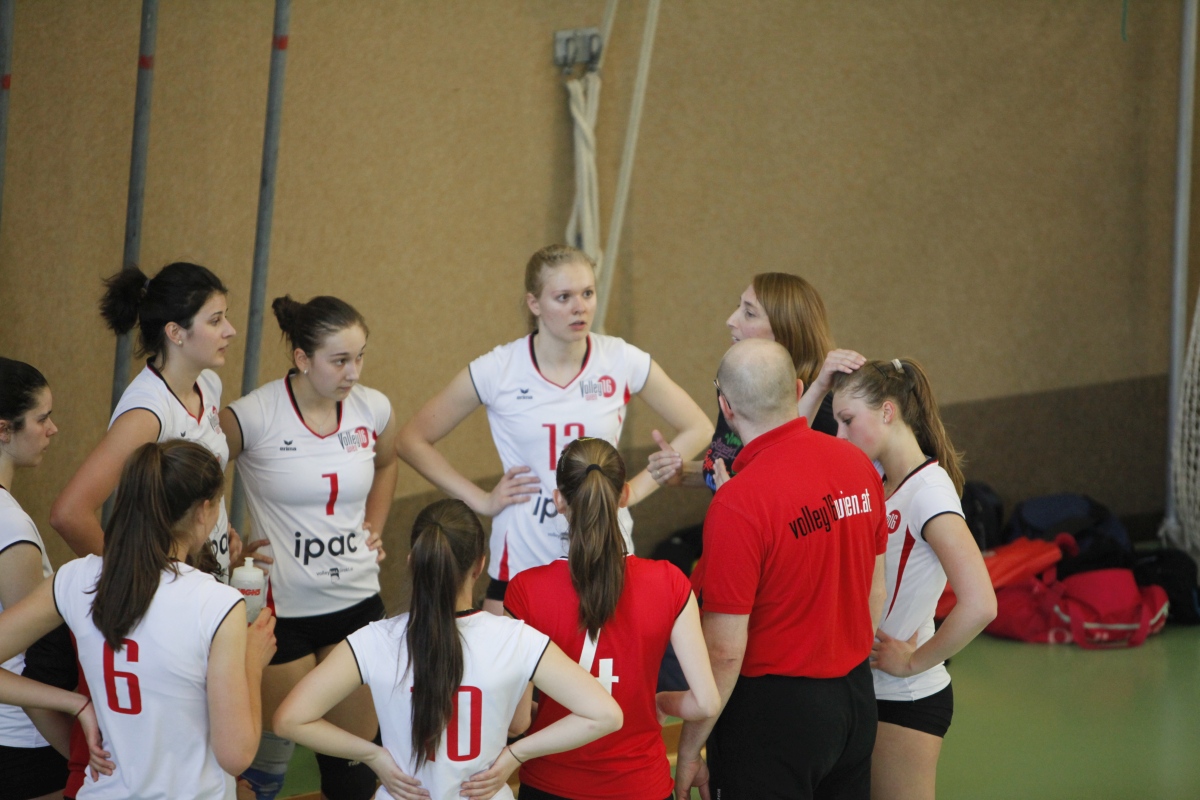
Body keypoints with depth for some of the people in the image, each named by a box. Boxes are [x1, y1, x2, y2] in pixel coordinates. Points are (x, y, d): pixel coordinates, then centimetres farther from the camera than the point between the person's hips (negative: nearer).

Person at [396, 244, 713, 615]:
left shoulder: (622, 361, -2)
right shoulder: (497, 370, -5)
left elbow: (698, 430, 10)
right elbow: (412, 440, 4)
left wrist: (636, 489, 1)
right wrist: (480, 500, -1)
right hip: (522, 561, -1)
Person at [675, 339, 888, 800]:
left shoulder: (737, 502, -22)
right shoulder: (857, 464, -1)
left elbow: (724, 651, -20)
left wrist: (688, 752, -10)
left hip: (772, 709, -7)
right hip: (856, 700, 7)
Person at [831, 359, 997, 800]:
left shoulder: (929, 491, -19)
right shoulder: (874, 482, 6)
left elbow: (979, 605, -29)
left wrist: (913, 662, -19)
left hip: (906, 700, -8)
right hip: (867, 689, 8)